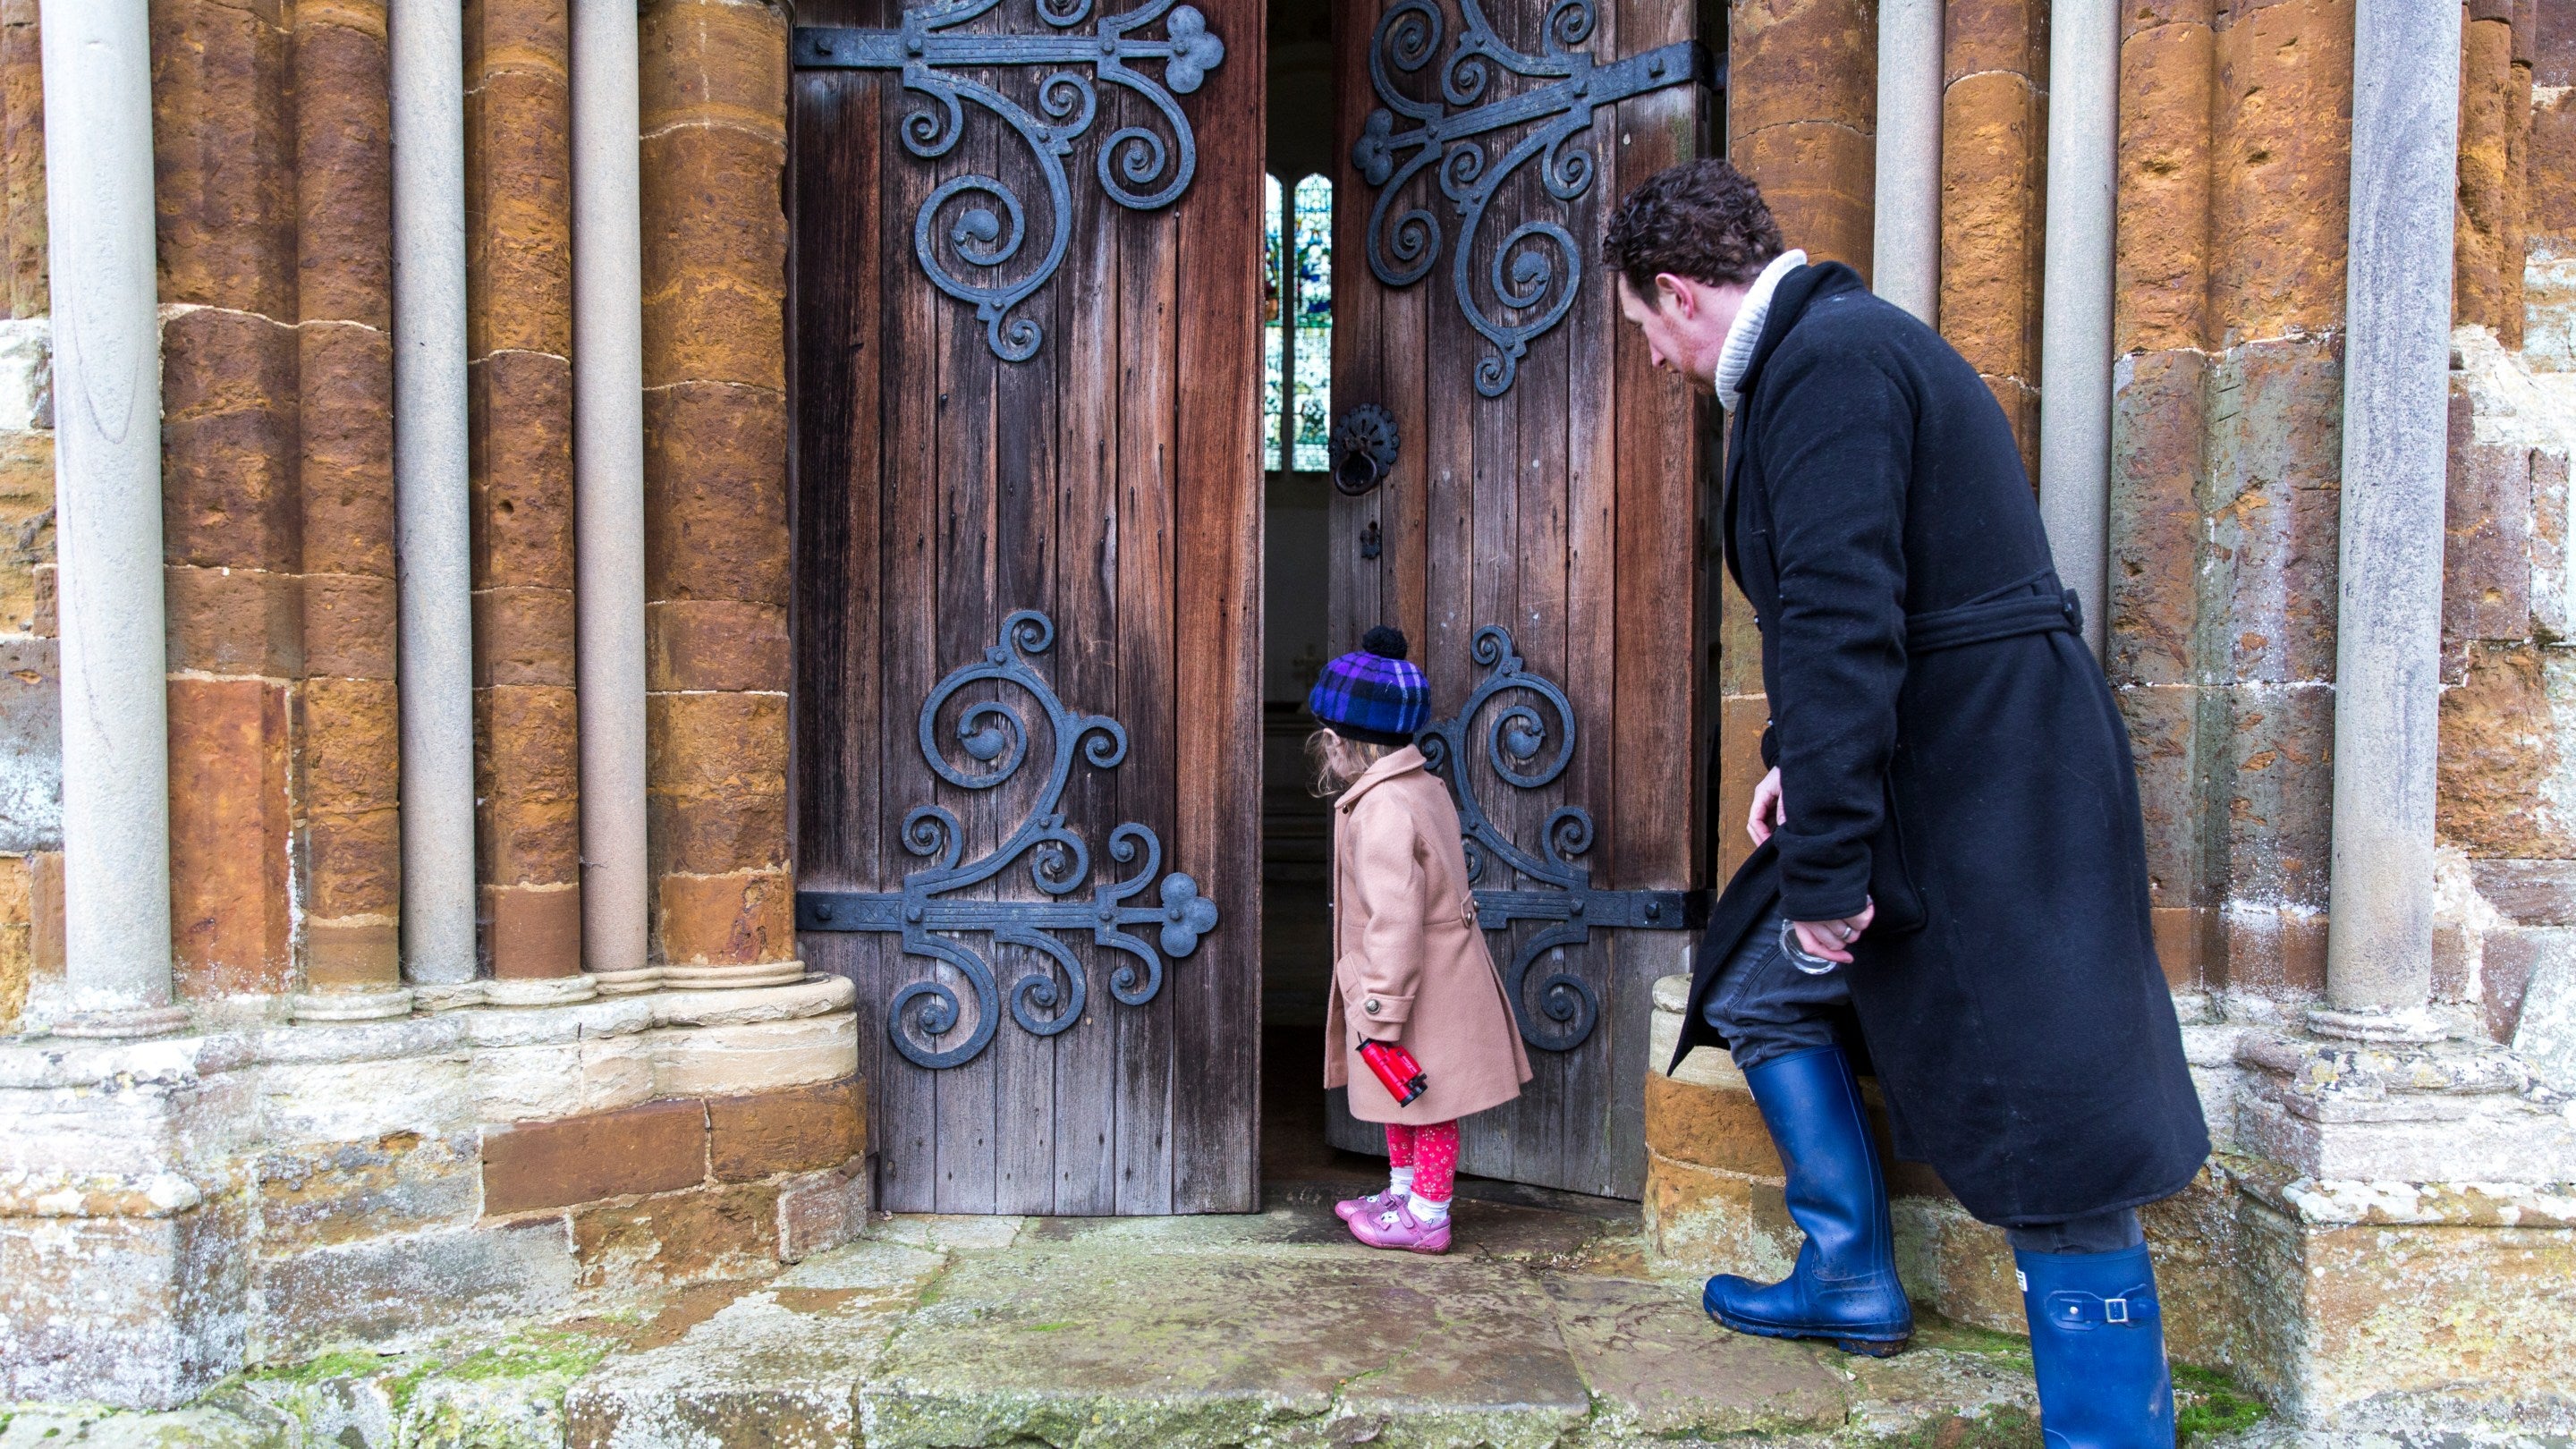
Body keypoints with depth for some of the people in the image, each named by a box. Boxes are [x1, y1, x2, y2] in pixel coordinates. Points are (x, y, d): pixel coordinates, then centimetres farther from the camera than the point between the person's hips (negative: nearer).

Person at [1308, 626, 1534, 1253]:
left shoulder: (1380, 809, -24)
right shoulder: (1425, 786, 8)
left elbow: (1394, 921, -27)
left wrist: (1381, 1012, -22)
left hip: (1421, 988, -10)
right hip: (1442, 969, 10)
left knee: (1426, 1099, 4)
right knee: (1402, 1095, 22)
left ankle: (1426, 1217, 18)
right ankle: (1402, 1190, 36)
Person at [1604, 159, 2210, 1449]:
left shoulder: (1827, 361, -17)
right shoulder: (1837, 342, 17)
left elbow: (1841, 618, -24)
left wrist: (1824, 862, -22)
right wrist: (1800, 759, 19)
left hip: (1983, 795, -11)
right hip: (1926, 775, 11)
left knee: (2052, 1140, -4)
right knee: (1765, 992, 21)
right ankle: (1851, 1283, 35)